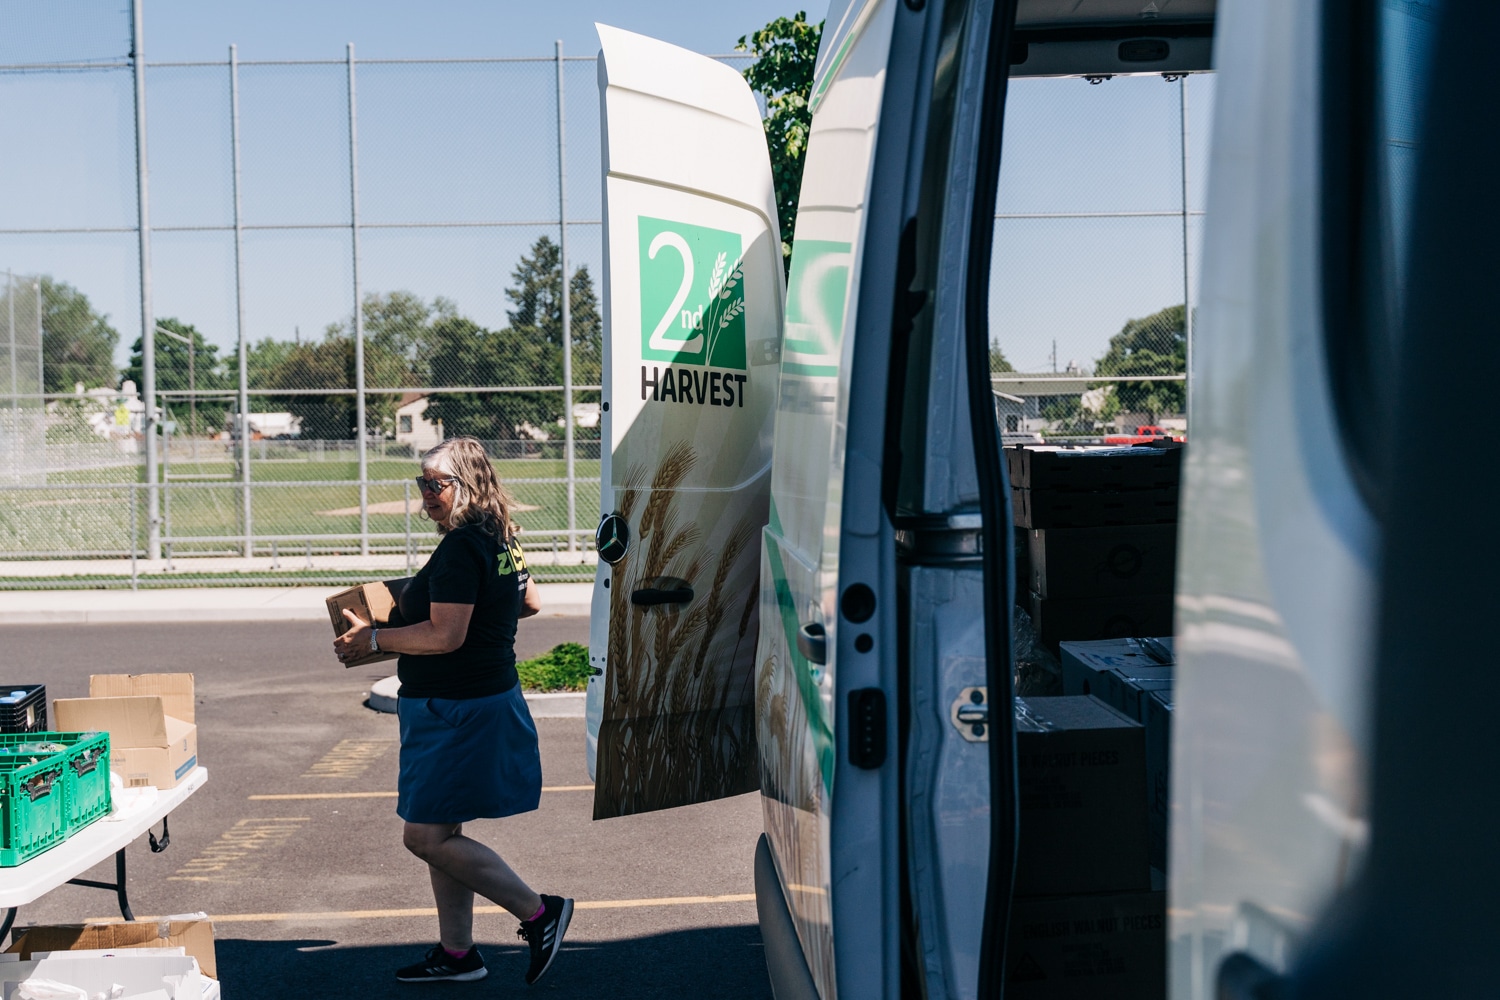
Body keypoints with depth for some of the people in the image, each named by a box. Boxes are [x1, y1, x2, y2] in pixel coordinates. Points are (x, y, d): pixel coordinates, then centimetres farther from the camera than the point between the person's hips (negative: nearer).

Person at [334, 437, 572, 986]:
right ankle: (457, 952, 24)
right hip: (486, 698, 10)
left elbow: (447, 636, -24)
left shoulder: (461, 548, -19)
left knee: (427, 836, -5)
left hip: (459, 709, -10)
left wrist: (372, 639, -14)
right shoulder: (501, 540, 11)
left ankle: (539, 912, 0)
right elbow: (531, 602, 24)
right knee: (440, 833, 16)